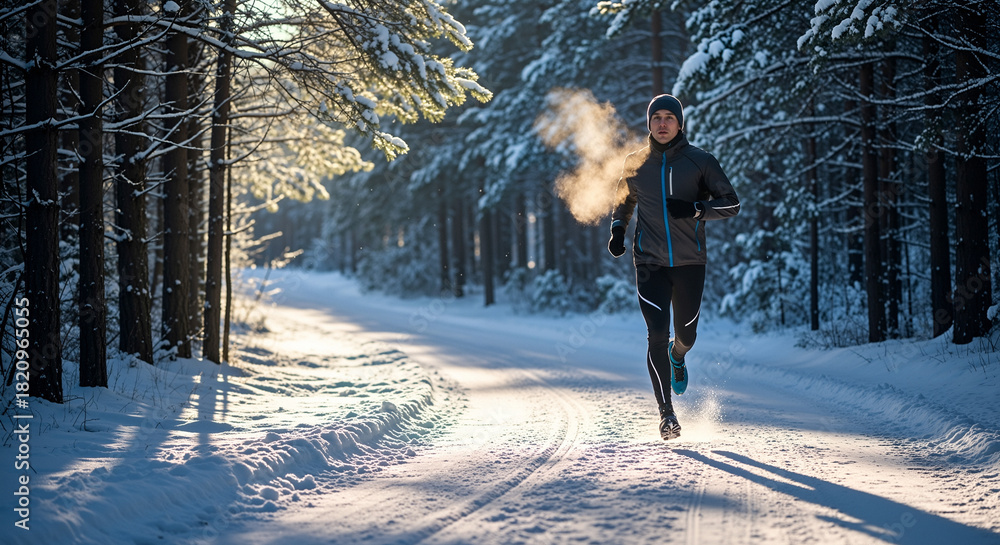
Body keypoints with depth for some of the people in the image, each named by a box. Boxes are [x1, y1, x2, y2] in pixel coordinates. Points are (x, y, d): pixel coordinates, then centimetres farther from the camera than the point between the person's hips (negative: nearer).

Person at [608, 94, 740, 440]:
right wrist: (617, 229, 5)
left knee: (686, 335, 11)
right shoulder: (635, 163, 6)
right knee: (657, 335, -12)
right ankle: (666, 412, -3)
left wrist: (695, 209, -17)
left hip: (689, 262, 0)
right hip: (650, 264, 0)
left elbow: (731, 204, -1)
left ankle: (677, 356, 50)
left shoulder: (700, 161, -1)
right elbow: (624, 200, 24)